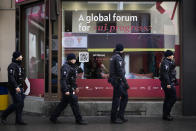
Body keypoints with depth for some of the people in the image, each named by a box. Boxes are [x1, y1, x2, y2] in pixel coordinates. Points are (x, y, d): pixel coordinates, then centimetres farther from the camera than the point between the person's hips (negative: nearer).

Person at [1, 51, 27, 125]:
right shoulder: (12, 65, -12)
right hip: (14, 88, -9)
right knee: (16, 104, -9)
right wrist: (16, 87, -28)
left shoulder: (19, 65, 17)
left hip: (19, 88, 9)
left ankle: (18, 120, 11)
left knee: (21, 104, 6)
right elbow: (11, 77, -23)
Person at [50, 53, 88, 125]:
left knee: (63, 103, 14)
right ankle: (79, 119, 5)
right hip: (68, 89, -10)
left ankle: (53, 117, 22)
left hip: (71, 89, 10)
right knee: (74, 103, -4)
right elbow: (63, 79, -23)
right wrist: (66, 90, -27)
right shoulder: (66, 67, -16)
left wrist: (75, 87, 26)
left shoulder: (72, 67, 16)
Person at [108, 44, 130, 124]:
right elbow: (120, 71, -22)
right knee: (116, 99, -3)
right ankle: (114, 118, 4)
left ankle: (120, 116, 17)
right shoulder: (118, 58, -15)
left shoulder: (113, 57, 15)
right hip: (118, 80, -10)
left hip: (115, 80, 10)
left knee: (125, 96, 15)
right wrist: (125, 82, -20)